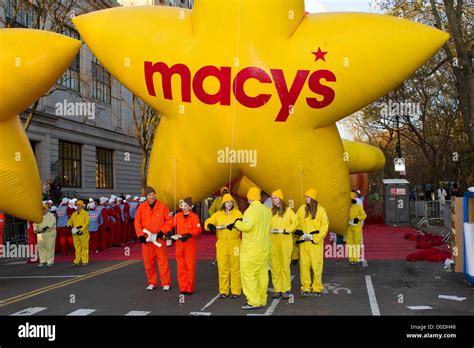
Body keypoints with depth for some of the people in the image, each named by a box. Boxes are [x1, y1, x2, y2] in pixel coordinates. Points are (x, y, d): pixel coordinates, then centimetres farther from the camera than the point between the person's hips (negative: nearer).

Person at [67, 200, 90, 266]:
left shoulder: (85, 213, -3)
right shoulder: (74, 214, 14)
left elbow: (87, 223, -11)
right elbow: (70, 221, 19)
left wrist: (82, 230, -19)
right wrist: (70, 225, -4)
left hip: (83, 233, -5)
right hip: (75, 233, 5)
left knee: (84, 247, 0)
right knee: (77, 248, 9)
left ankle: (85, 261, 6)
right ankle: (77, 261, 14)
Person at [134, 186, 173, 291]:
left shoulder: (162, 206, -4)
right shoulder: (141, 207, 2)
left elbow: (169, 221, -1)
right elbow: (137, 222, 3)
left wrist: (163, 231, -11)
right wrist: (140, 235, -7)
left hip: (159, 238, -2)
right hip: (146, 239, 2)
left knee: (163, 261, -1)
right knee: (148, 262, 8)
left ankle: (166, 283, 9)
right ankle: (152, 283, 21)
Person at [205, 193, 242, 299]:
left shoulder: (237, 213, 4)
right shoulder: (217, 214, 11)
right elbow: (208, 222, 0)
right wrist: (209, 225, -24)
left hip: (235, 244, -2)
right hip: (221, 244, 2)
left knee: (235, 267, 2)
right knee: (222, 268, 5)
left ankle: (236, 291, 10)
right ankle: (223, 291, 15)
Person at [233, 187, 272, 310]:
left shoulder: (251, 210, -16)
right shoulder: (267, 210, 9)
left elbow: (246, 226, -24)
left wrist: (236, 223, -7)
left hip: (252, 248, -8)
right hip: (265, 247, 8)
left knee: (248, 273, -2)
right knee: (262, 273, 12)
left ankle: (254, 301, -4)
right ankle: (262, 300, 18)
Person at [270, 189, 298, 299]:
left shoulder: (288, 210, 3)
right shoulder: (270, 211, 11)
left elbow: (295, 222, -1)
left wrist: (288, 230, -11)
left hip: (285, 240, -3)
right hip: (273, 241, 3)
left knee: (285, 265, -2)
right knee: (274, 265, 2)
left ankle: (286, 289, 4)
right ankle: (277, 289, 9)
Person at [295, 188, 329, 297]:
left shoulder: (321, 209, -1)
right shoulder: (302, 208, 6)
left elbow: (325, 225, -3)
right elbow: (296, 222, 10)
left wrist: (314, 237, -9)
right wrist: (302, 234, -4)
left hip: (316, 242, -2)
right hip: (304, 241, 2)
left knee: (317, 265, -1)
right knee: (304, 264, 2)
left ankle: (317, 288, 9)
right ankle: (306, 287, 11)